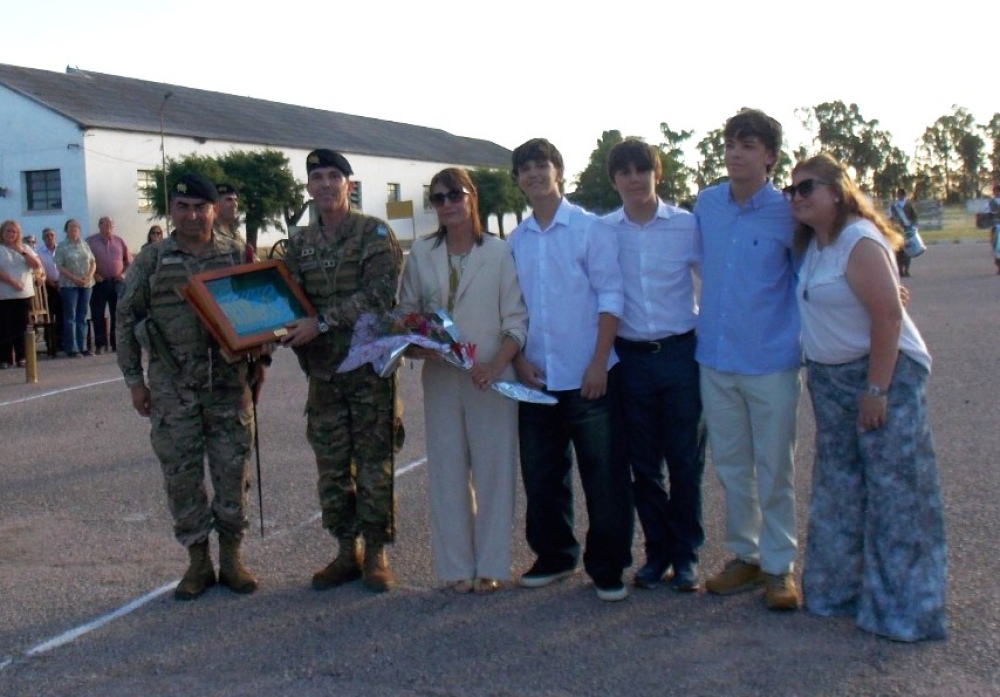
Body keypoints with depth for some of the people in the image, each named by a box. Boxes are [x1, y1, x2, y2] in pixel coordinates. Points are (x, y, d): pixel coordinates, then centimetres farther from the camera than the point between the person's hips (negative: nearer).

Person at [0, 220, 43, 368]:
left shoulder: (25, 248, 13)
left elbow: (37, 266, 3)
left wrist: (22, 252, -6)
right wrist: (12, 282, -18)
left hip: (25, 294, 3)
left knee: (21, 327, 5)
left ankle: (21, 357, 10)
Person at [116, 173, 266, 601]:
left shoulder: (236, 255, 5)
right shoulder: (151, 260, 2)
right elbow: (127, 318, 4)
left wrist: (258, 363, 4)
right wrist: (134, 378, 0)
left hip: (230, 382, 1)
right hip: (172, 386, 0)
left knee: (233, 471, 4)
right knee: (181, 474, 4)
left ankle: (231, 557, 18)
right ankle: (198, 561, 18)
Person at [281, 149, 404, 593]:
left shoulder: (374, 233, -4)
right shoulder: (300, 243, 11)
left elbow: (378, 294, -16)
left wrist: (322, 322, -21)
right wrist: (287, 329, -13)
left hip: (370, 362, -5)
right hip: (323, 369, 5)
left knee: (374, 463, 1)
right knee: (331, 466, 9)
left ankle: (376, 553, 12)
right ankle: (346, 552, 21)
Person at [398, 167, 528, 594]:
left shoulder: (500, 253, -1)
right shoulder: (421, 254, 8)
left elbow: (517, 320, -2)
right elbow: (406, 313, 14)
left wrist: (496, 364, -16)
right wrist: (415, 345, -6)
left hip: (491, 377, -2)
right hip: (440, 377, 3)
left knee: (493, 469, 1)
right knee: (448, 470, 5)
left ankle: (490, 566, 11)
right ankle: (457, 566, 14)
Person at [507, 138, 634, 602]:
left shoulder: (588, 228, -3)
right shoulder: (515, 240, 9)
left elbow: (610, 295, -7)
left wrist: (599, 363, -13)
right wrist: (519, 358, -1)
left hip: (588, 377, -4)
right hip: (536, 378, 4)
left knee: (604, 476, 1)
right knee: (541, 476, 12)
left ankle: (607, 568, 14)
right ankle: (555, 556, 28)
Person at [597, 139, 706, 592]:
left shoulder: (687, 225, -1)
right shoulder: (601, 232, 2)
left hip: (680, 352, -1)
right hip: (631, 357, 1)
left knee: (686, 461, 5)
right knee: (643, 464, 9)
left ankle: (685, 554, 19)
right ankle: (657, 551, 25)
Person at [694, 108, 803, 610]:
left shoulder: (787, 213, -9)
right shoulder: (706, 204, 4)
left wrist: (801, 337, -1)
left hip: (770, 360, -4)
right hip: (715, 357, 4)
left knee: (774, 470, 5)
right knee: (730, 466, 13)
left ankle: (779, 565, 17)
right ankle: (744, 555, 28)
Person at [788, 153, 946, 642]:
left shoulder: (860, 241, -17)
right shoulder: (812, 244, 10)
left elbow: (888, 316, -21)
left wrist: (876, 390, -22)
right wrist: (819, 373, 10)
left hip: (885, 373, -9)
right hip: (831, 380, 9)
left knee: (894, 491, -3)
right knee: (837, 491, 14)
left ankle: (903, 609, 6)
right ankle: (837, 588, 27)